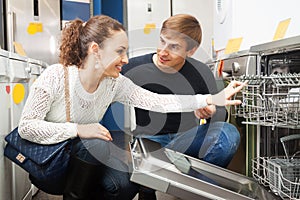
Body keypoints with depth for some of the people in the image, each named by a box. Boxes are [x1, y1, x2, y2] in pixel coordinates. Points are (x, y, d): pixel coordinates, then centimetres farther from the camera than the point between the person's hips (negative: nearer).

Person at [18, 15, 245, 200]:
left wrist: (212, 99, -23)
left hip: (86, 159, 4)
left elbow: (157, 101, -17)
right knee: (96, 143, -32)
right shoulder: (56, 76, -24)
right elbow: (26, 127, -22)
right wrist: (77, 129, -33)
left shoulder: (114, 83, -11)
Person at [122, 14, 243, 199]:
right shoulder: (133, 68, -7)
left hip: (187, 139, 3)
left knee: (229, 134, -25)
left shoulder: (200, 72, -2)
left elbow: (221, 113, 8)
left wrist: (210, 114, -17)